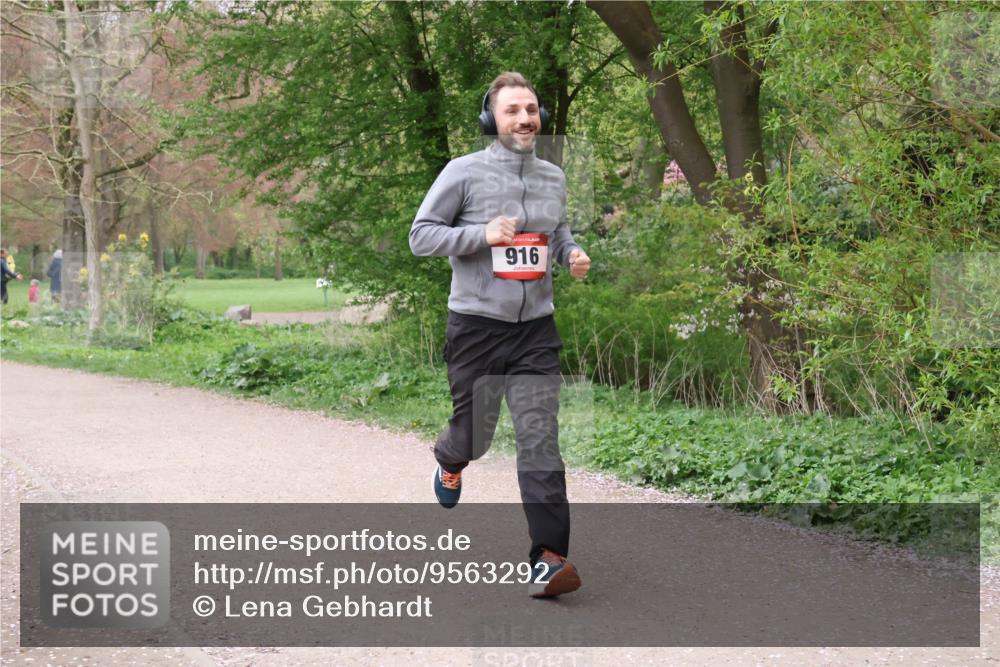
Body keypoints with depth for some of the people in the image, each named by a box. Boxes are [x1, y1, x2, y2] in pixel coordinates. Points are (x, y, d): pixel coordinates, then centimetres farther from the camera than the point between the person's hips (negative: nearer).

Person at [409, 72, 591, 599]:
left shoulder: (553, 178, 10)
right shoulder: (464, 172, -5)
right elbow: (421, 235, -4)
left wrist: (572, 253, 6)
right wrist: (482, 235, -18)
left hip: (536, 328, 3)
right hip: (477, 325, -3)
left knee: (540, 442, -7)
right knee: (474, 439, 10)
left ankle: (548, 560, -8)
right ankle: (450, 458, 49)